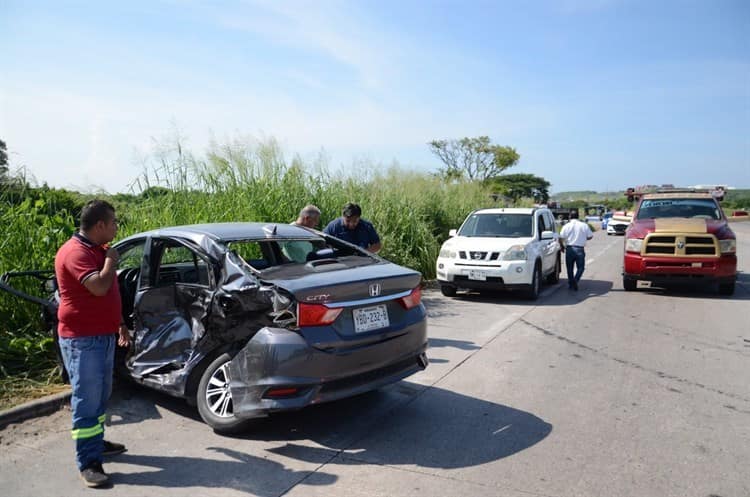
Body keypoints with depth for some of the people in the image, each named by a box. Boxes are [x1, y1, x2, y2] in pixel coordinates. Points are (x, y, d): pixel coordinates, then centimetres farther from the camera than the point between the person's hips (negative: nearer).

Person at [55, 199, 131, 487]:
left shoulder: (97, 249, 13)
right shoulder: (76, 252, -18)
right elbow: (99, 287, -32)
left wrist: (121, 325, 24)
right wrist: (111, 260, -15)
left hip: (104, 335, 9)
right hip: (82, 339, -9)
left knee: (101, 396, 18)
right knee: (87, 399, -4)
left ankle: (96, 442, 33)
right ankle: (88, 463, 3)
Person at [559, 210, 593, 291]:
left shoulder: (567, 226, -2)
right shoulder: (584, 225, 3)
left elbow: (561, 238, -9)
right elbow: (590, 236, 7)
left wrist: (562, 246, 9)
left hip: (569, 249, 0)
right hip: (580, 249, 0)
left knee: (569, 268, 12)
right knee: (580, 267, 7)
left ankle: (571, 283, 17)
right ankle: (575, 280, -17)